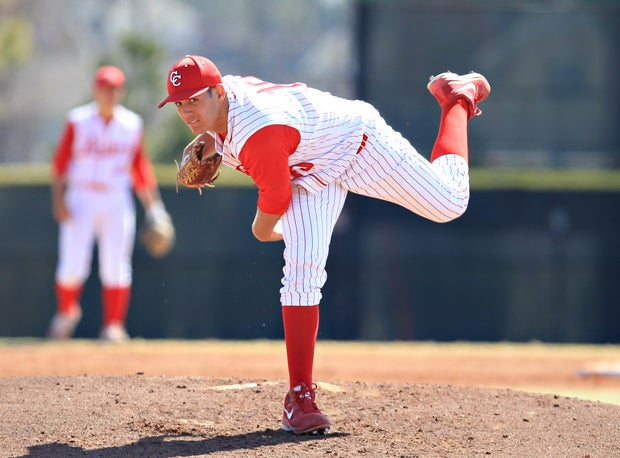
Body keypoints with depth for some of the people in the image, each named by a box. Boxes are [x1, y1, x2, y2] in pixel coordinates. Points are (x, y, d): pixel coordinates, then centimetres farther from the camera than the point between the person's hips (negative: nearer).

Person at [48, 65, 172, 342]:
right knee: (72, 265, -7)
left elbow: (140, 169, 10)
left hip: (117, 202, 2)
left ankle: (113, 326, 5)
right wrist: (58, 199, -9)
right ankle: (66, 313, 19)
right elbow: (60, 163, 1)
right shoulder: (78, 121, 1)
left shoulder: (132, 124, 6)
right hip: (81, 198, -2)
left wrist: (153, 208, 4)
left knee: (116, 267, -3)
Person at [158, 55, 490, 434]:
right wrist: (210, 140, -12)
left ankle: (457, 98, 35)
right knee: (302, 268, -14)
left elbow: (277, 196, -25)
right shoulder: (216, 103, -18)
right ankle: (301, 398, -15)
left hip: (360, 143, -6)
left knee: (449, 204, 8)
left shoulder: (258, 134, -42)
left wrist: (262, 230, -4)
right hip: (311, 169, 6)